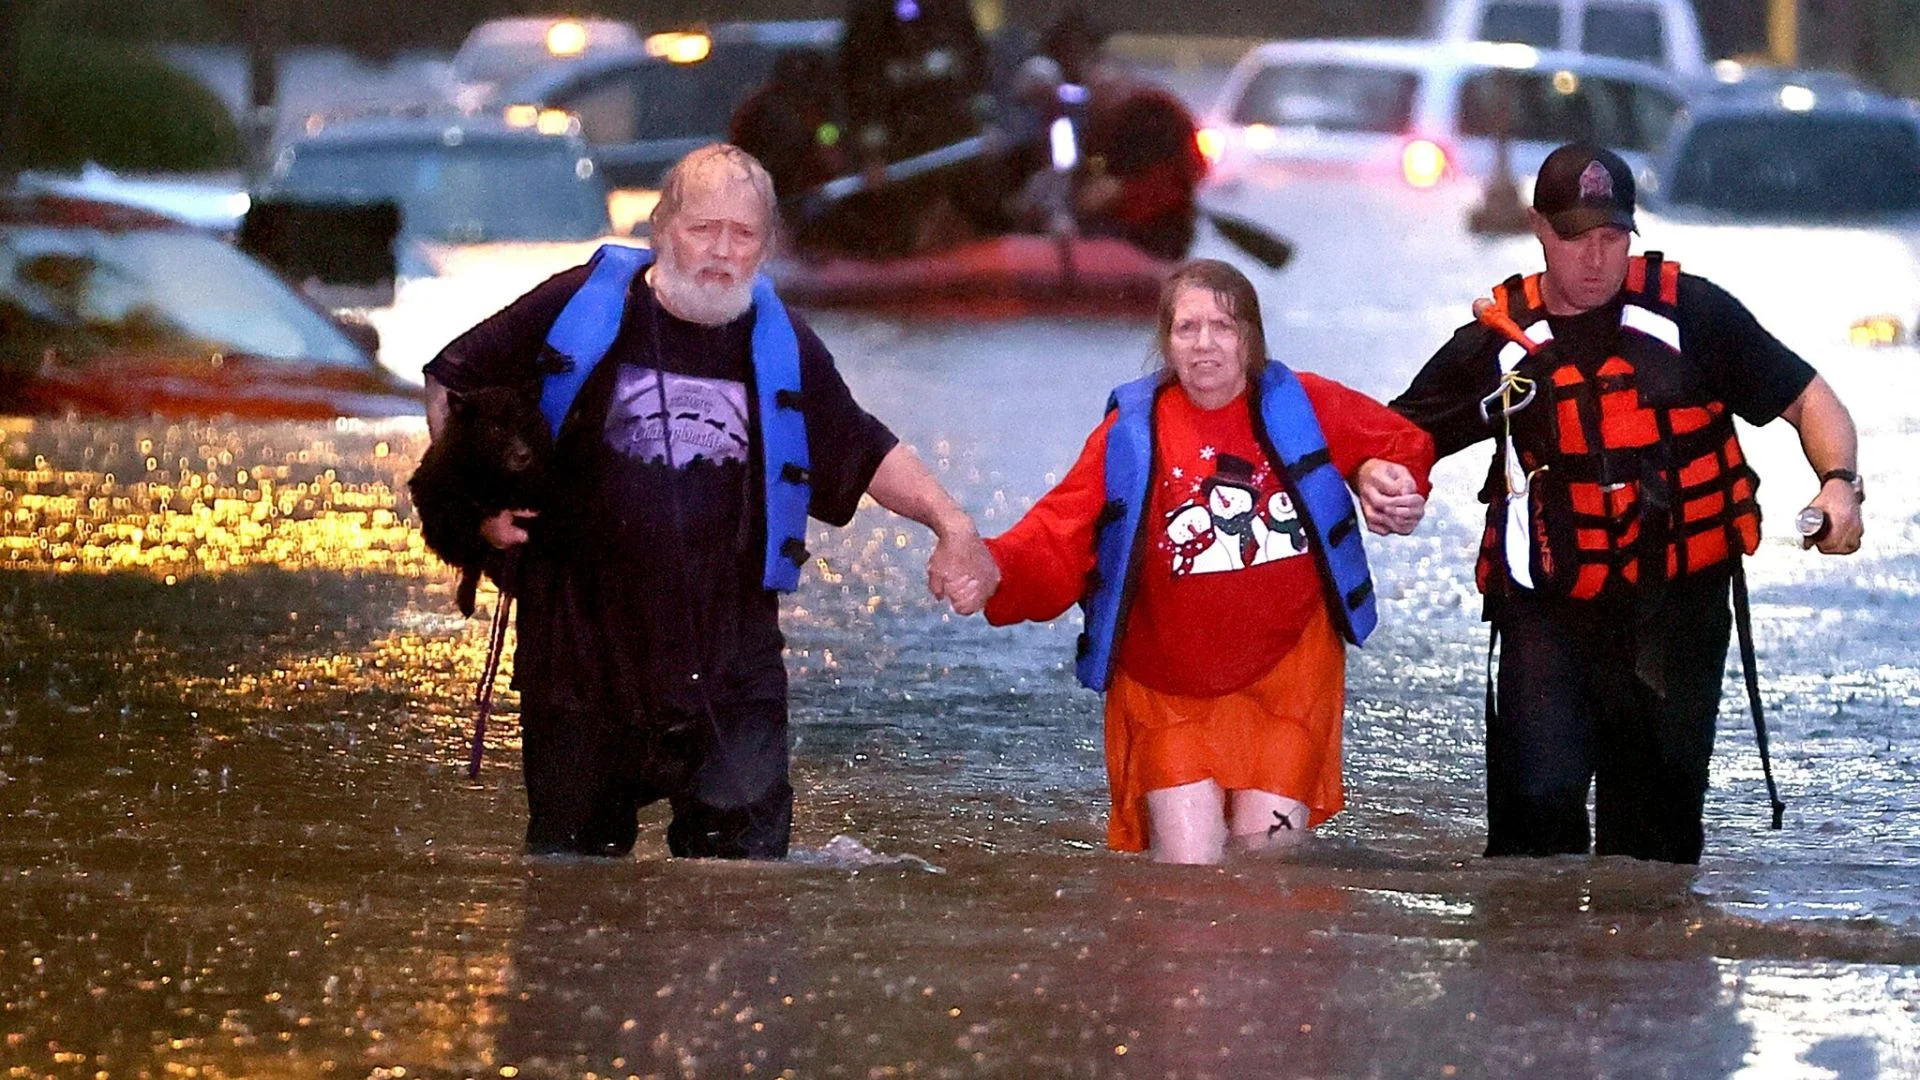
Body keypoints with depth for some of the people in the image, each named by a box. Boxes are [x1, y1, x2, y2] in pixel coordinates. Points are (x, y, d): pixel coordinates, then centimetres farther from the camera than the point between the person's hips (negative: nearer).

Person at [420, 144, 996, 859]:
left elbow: (865, 453, 17)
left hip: (731, 663, 1)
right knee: (569, 860, 8)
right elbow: (451, 386, 7)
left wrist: (948, 521, 2)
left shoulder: (781, 346, 7)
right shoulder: (580, 308, -2)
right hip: (580, 651, -1)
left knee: (746, 852, -8)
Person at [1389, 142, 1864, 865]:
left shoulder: (1690, 312, -2)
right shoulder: (1497, 340, 1)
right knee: (1538, 793, -19)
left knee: (1657, 828, 8)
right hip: (1549, 609, -1)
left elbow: (1809, 400, 3)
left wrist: (1839, 481, -16)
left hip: (1678, 608, 1)